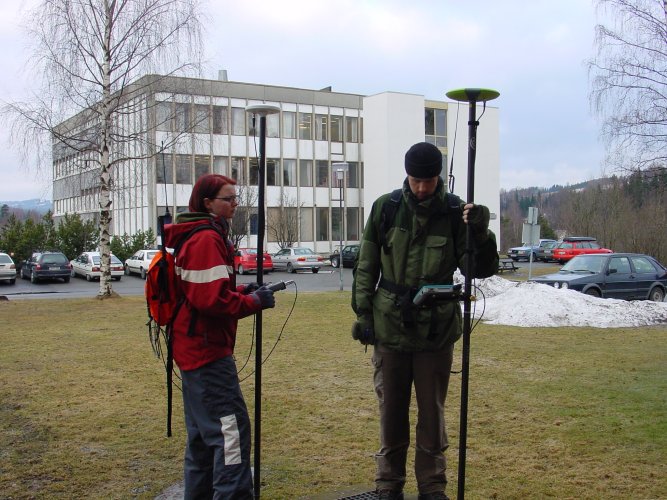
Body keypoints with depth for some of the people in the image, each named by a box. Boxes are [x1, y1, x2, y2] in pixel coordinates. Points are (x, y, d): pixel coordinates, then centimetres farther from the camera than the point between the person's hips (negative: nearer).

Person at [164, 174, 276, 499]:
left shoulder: (195, 237, 15)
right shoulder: (207, 239, -16)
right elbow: (211, 299, -23)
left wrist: (242, 291, 7)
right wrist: (253, 302, -11)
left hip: (195, 349, 11)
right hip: (207, 349, -11)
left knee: (203, 430, 18)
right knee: (231, 427, -9)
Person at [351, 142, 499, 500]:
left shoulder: (455, 212, -5)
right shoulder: (386, 208, -4)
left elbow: (478, 269, -7)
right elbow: (366, 266, 4)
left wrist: (480, 234, -24)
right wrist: (363, 312, 1)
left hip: (437, 331, 0)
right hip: (390, 326, 1)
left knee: (432, 412, 10)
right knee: (391, 412, 12)